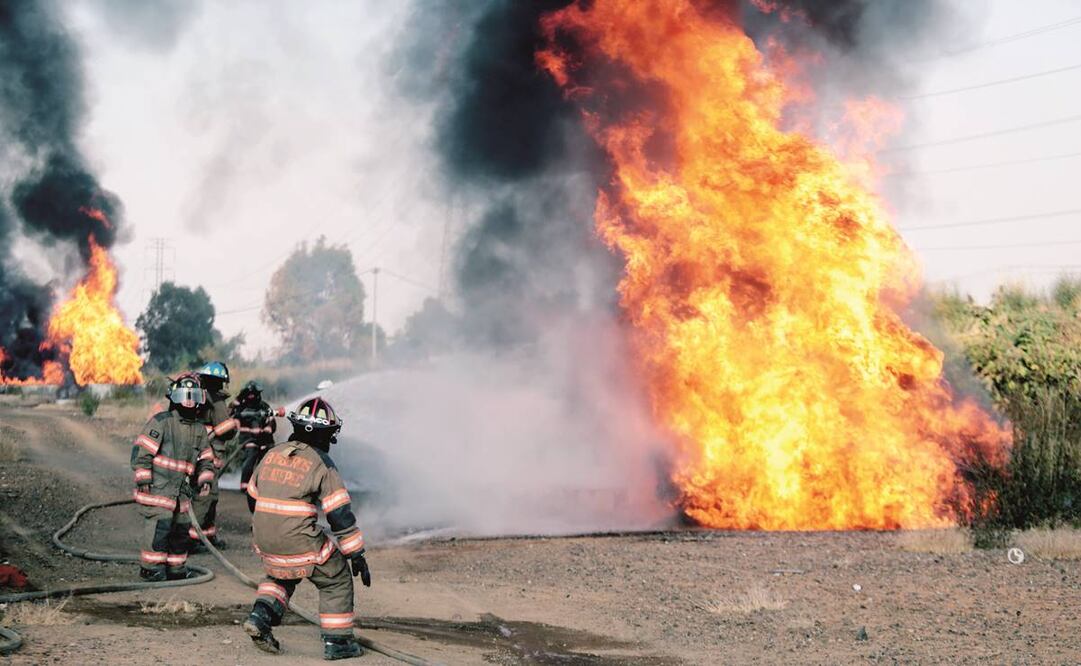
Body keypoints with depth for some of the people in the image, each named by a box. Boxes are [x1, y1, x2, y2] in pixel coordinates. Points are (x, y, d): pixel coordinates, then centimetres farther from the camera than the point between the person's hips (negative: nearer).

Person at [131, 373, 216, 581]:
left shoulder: (199, 429, 12)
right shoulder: (161, 422, -9)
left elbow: (205, 458, 20)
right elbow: (141, 450, -11)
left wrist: (205, 479, 4)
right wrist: (143, 480, -13)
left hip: (182, 491, 7)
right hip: (158, 488, -7)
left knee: (182, 528, 11)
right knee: (159, 526, -11)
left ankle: (176, 568, 23)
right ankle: (151, 567, -1)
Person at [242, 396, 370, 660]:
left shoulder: (271, 455, 9)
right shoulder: (322, 464, -8)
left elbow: (254, 496, 20)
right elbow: (341, 516, -8)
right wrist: (357, 556, -2)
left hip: (265, 543, 6)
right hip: (301, 544, -5)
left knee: (280, 576, 33)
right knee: (337, 580, 14)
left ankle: (260, 616, 11)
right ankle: (336, 641, 14)